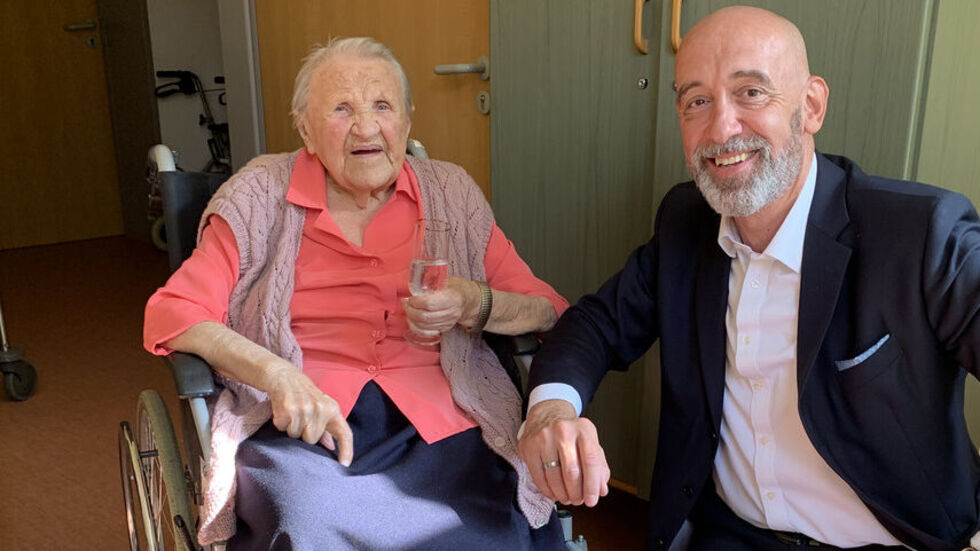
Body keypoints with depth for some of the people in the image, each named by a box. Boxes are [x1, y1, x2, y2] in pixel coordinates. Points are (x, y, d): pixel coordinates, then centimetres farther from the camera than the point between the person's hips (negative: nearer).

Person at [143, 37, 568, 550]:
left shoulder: (451, 194, 12)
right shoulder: (261, 196, 7)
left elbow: (549, 309, 14)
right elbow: (170, 313, 2)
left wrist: (477, 306, -8)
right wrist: (275, 373, -15)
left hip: (439, 426, 2)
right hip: (301, 426, -1)